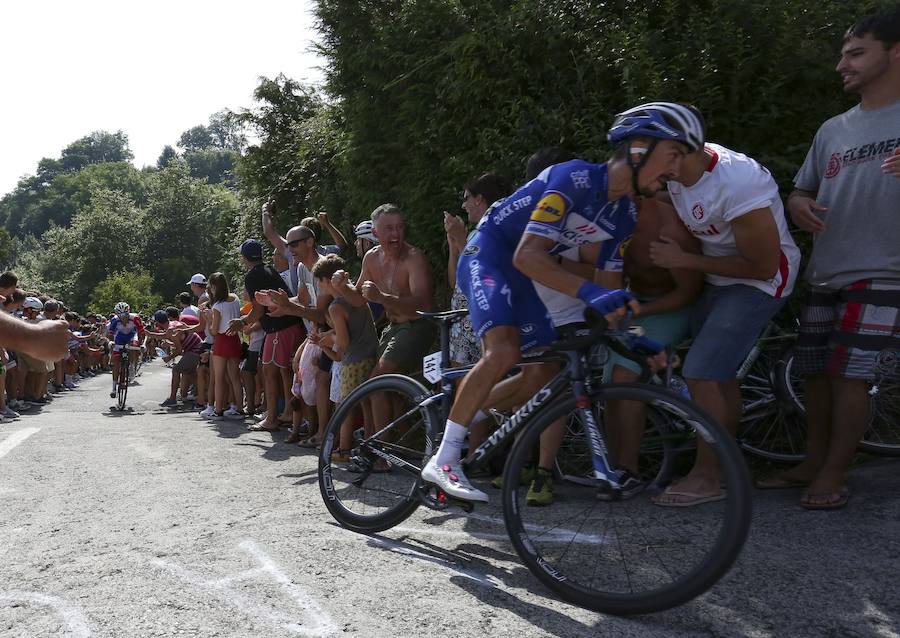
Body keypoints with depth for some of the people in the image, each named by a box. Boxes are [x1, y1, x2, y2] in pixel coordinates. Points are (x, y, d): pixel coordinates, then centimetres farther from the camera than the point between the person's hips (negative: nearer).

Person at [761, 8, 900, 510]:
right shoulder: (833, 130, 15)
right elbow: (802, 191, 21)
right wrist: (800, 205, -4)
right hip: (825, 274, 6)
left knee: (848, 375, -8)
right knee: (817, 373, 8)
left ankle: (834, 474, 4)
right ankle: (813, 464, 20)